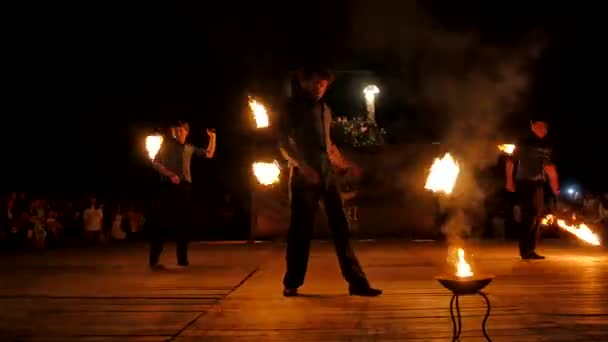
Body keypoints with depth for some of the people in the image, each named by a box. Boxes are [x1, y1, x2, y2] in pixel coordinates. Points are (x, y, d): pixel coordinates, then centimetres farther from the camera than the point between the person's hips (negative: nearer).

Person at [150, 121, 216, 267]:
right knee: (163, 222, -8)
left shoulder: (190, 148, 17)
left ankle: (182, 258, 10)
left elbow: (209, 154, 22)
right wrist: (170, 174, -15)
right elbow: (156, 162, 0)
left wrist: (212, 138, 9)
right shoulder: (167, 144, 6)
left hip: (184, 187, 4)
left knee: (183, 222, 5)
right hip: (169, 186, -4)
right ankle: (154, 259, -8)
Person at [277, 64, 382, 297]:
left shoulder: (324, 109, 21)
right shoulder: (292, 107, 4)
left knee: (340, 227, 2)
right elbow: (283, 142, -5)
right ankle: (292, 283, 10)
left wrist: (345, 165, 20)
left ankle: (356, 282, 2)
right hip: (304, 175, -5)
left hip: (326, 174, 5)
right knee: (301, 230, -2)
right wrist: (302, 166, -18)